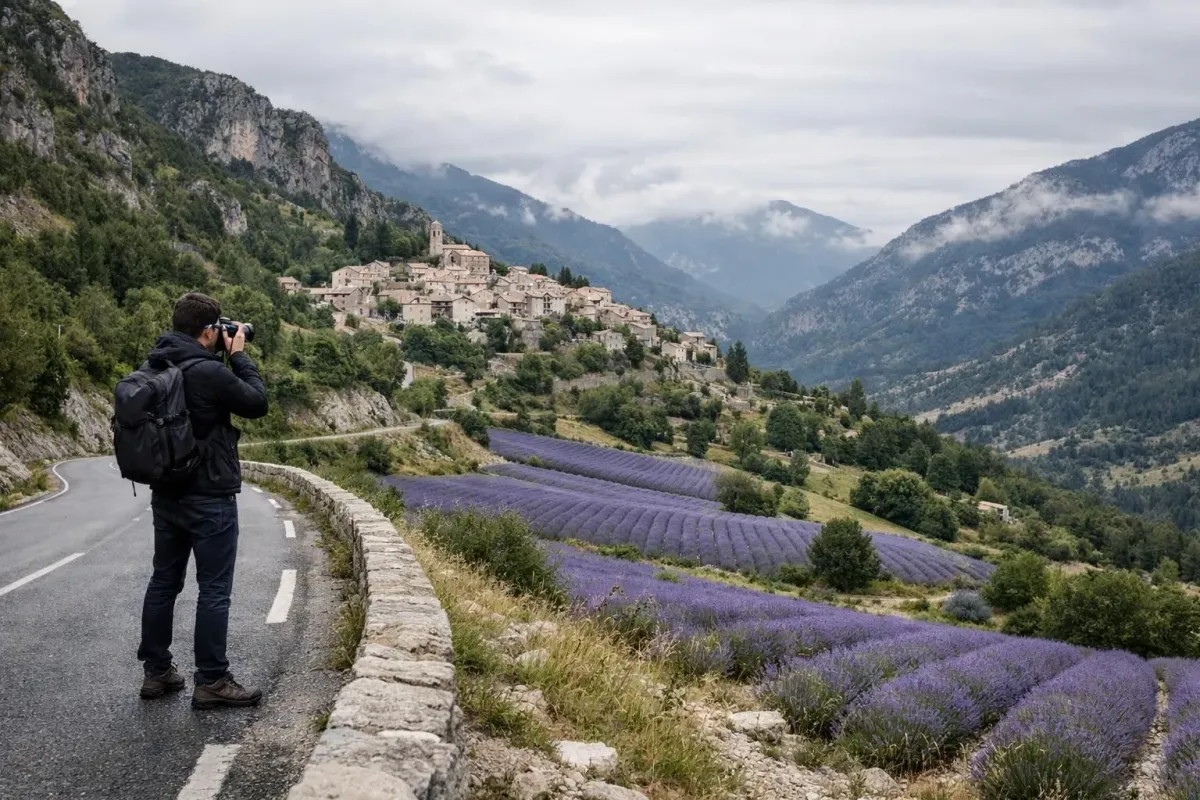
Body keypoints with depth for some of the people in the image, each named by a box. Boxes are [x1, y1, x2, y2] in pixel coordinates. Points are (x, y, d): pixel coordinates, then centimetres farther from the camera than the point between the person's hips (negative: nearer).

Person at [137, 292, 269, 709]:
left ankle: (156, 671, 22)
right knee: (214, 589, 0)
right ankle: (211, 682, 4)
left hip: (166, 494, 8)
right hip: (209, 498, -8)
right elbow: (257, 403, -10)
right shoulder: (209, 372, -20)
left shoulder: (154, 368, 4)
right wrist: (239, 355, -2)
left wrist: (225, 360, 9)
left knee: (164, 581, 14)